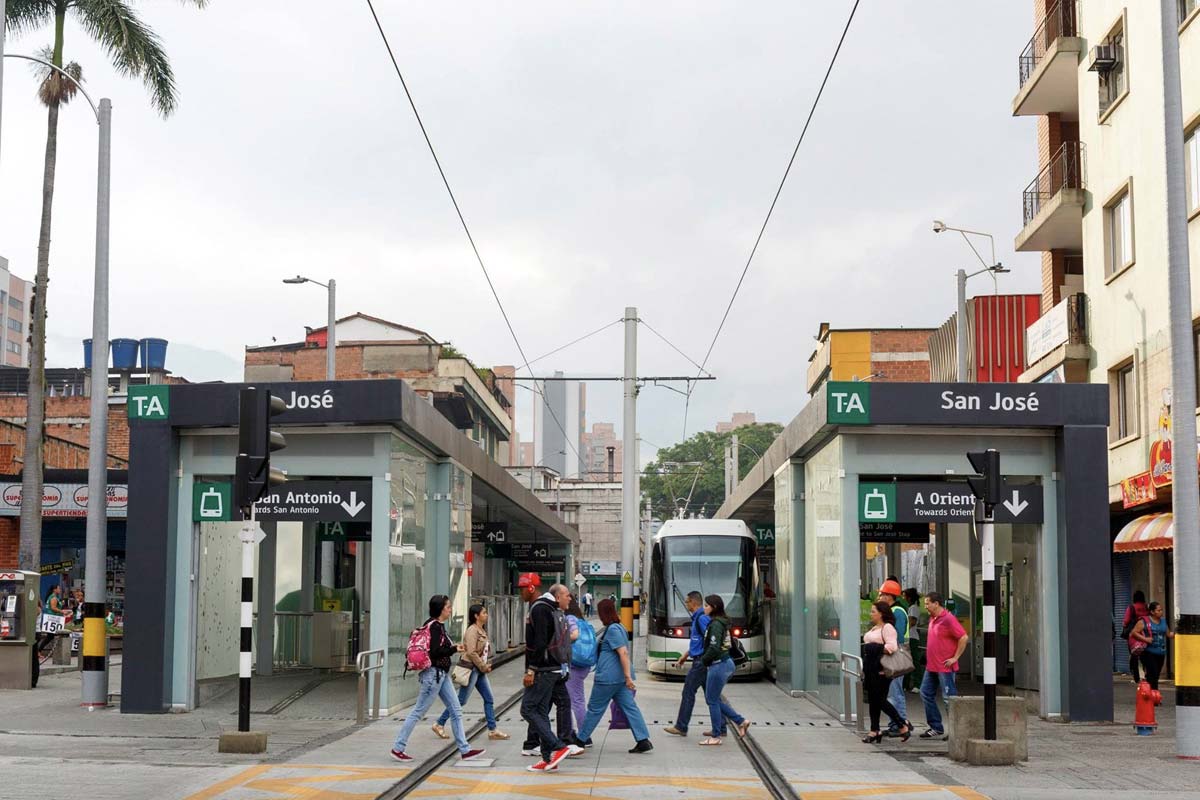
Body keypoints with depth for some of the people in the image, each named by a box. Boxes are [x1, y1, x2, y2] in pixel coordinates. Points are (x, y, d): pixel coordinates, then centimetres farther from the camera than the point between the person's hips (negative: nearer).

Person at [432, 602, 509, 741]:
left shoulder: (482, 630, 13)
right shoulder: (472, 630, -15)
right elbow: (471, 652, -21)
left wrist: (487, 665, 5)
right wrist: (484, 667, -14)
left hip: (480, 669, 9)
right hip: (471, 668, -9)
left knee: (489, 699, 6)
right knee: (461, 700, -2)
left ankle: (492, 730, 9)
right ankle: (439, 724, 8)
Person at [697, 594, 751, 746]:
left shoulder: (716, 624, -16)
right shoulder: (722, 623, 13)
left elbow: (714, 648, -24)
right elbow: (731, 643, 20)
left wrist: (703, 660, -8)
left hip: (718, 665, -10)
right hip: (727, 663, 10)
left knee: (712, 700, -1)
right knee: (713, 699, 17)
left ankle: (716, 736, 6)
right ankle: (740, 721, 16)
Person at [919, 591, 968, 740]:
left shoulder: (948, 619, -17)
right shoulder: (932, 619, 11)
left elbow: (963, 638, -20)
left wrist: (955, 658, -17)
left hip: (944, 667, -10)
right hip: (931, 666, 10)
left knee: (950, 698, -3)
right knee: (926, 694, 11)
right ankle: (936, 728, 19)